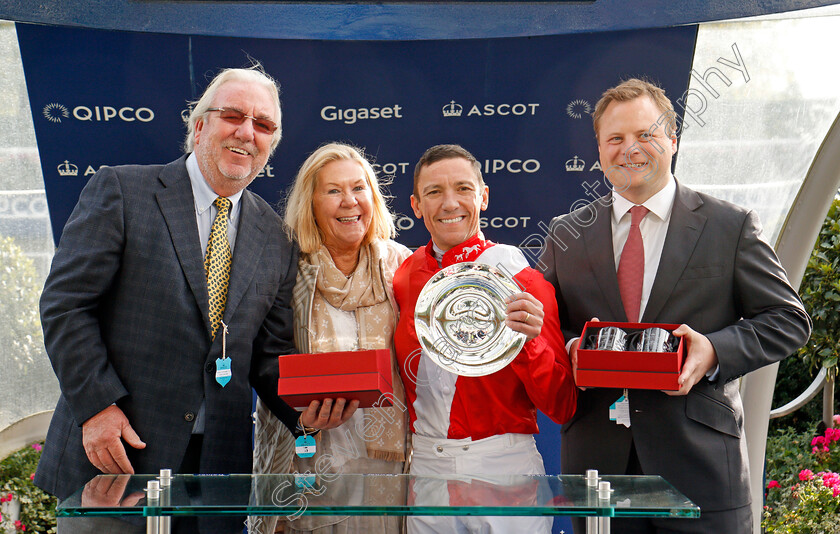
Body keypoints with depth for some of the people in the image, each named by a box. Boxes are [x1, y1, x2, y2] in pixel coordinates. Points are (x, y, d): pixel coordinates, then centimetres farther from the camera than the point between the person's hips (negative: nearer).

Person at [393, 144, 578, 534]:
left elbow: (562, 407, -9)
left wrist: (529, 342, -23)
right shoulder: (403, 278, 3)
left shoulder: (519, 278, -8)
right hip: (424, 465, 3)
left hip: (504, 464, -3)